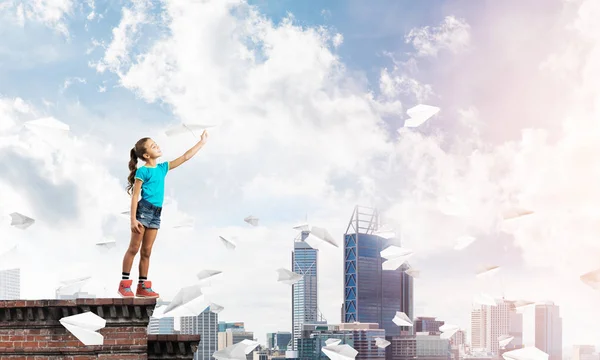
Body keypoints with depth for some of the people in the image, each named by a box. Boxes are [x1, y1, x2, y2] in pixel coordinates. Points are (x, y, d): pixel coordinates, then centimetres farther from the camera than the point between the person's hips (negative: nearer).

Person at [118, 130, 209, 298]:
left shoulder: (162, 168, 12)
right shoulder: (143, 171, -7)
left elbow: (185, 157, 15)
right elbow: (135, 196, -9)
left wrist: (202, 142, 13)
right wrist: (133, 219, -15)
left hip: (156, 213, 7)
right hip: (143, 210, -7)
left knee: (146, 251, 8)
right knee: (134, 248, -2)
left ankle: (143, 287, 11)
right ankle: (124, 284, 3)